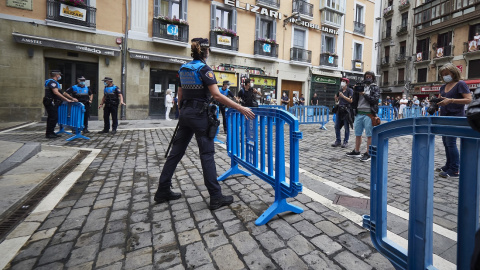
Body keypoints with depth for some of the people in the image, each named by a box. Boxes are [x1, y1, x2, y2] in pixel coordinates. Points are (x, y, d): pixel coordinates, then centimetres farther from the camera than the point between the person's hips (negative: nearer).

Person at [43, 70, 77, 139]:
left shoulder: (55, 83, 21)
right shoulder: (52, 82, -12)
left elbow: (62, 93, 23)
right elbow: (56, 92, -24)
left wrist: (72, 98, 19)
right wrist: (66, 99, -26)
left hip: (53, 103, 11)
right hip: (50, 103, -11)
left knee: (52, 118, 14)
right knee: (53, 118, -9)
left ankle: (51, 133, 21)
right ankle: (48, 133, -4)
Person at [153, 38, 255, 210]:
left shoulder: (183, 69, 13)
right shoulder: (204, 69, -9)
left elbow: (180, 96, 15)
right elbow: (217, 95, -20)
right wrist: (241, 108, -21)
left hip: (185, 113, 8)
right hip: (199, 114, -7)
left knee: (176, 152, 11)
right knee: (207, 154, -4)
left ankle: (163, 191, 22)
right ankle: (216, 197, 3)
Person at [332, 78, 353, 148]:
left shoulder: (350, 90, -2)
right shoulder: (340, 90, 14)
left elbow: (351, 100, -11)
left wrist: (343, 96, -18)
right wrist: (336, 96, -2)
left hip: (346, 110, -6)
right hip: (339, 109, 6)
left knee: (346, 127, 1)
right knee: (337, 126, 3)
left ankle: (346, 142, 8)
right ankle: (338, 141, 12)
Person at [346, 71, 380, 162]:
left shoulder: (375, 88, 5)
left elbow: (374, 100, -8)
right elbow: (355, 100, 13)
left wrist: (364, 94, -13)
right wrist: (355, 91, -3)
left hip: (368, 114, -5)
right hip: (359, 113, 5)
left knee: (369, 135, -1)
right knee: (357, 134, 11)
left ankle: (368, 154, 4)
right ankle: (356, 151, 22)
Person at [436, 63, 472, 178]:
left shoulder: (460, 84, -6)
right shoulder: (444, 86, 15)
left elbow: (469, 99, -14)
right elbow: (439, 99, 19)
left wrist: (451, 100, -25)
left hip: (455, 117, -8)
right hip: (444, 117, 8)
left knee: (451, 142, -9)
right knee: (445, 141, 12)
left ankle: (454, 170, -3)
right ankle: (448, 165, 23)